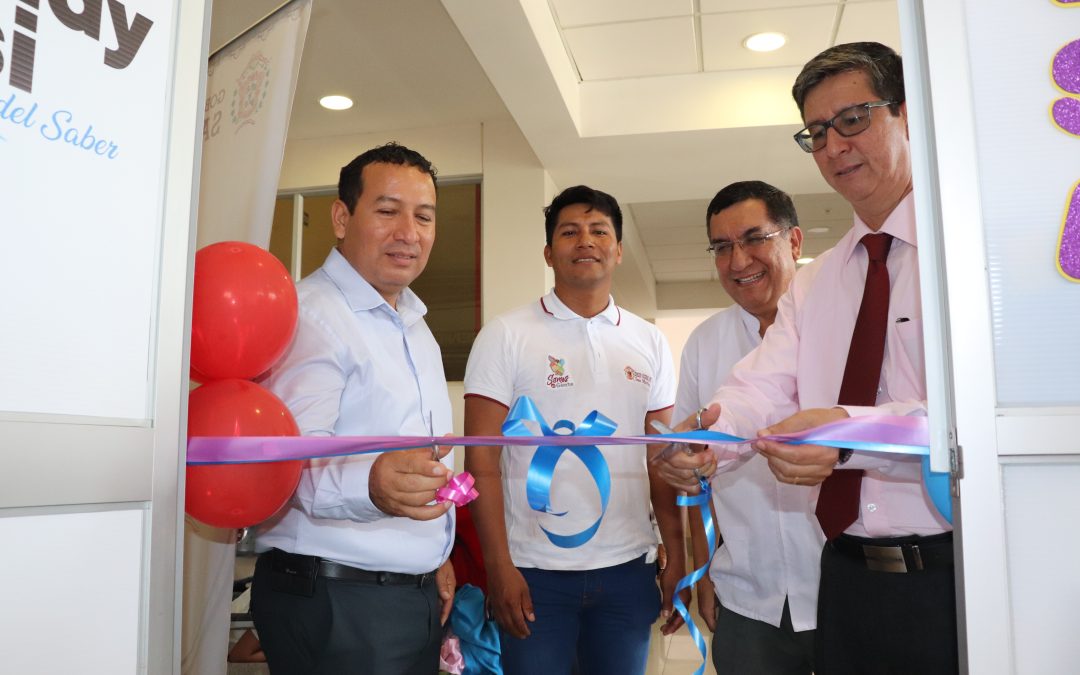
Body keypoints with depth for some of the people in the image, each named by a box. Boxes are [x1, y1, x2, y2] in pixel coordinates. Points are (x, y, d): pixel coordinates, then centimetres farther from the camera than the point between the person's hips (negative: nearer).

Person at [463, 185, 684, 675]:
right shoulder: (506, 336, -4)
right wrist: (499, 568, -12)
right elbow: (482, 460, -7)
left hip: (628, 568, 3)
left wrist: (677, 557, 5)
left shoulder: (649, 343, 6)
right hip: (535, 572, -3)